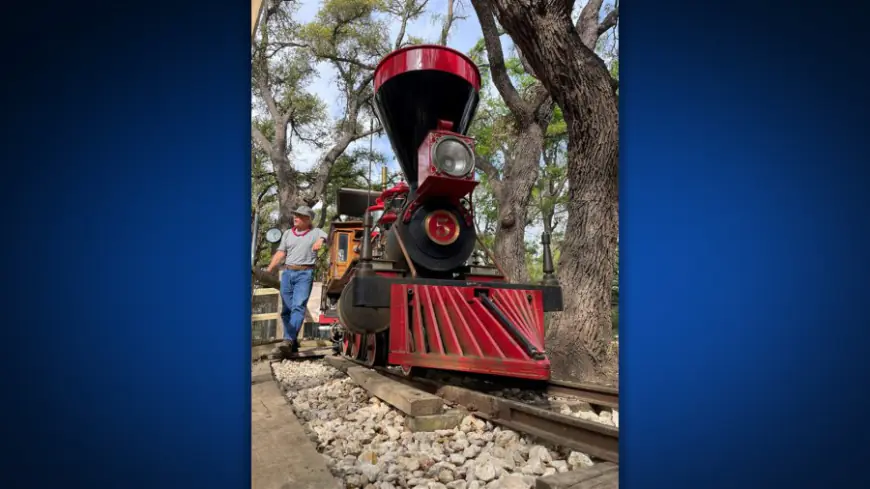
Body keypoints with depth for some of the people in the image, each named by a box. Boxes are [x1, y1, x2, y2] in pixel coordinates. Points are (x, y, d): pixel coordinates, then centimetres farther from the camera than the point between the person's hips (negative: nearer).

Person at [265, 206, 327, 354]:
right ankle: (293, 342, 14)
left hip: (305, 273, -5)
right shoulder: (288, 233, 17)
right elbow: (280, 253, 13)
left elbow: (323, 236, -13)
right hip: (287, 272, 5)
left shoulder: (316, 232, 7)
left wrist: (319, 241, -36)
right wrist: (269, 269, 1)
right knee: (286, 309, 5)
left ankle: (288, 340, -22)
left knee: (298, 306, -16)